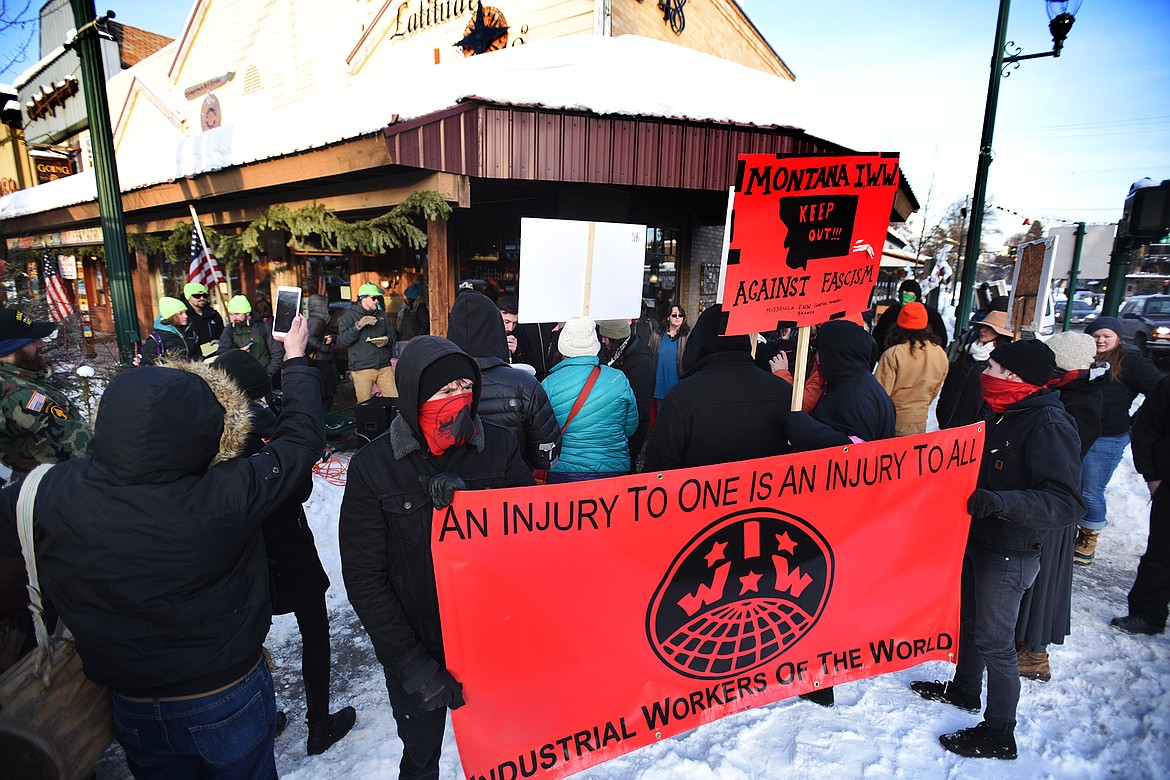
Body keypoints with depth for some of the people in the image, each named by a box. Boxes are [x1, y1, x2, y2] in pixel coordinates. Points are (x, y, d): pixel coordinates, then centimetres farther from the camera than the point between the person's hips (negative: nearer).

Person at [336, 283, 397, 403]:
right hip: (362, 368, -4)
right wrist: (358, 325, -17)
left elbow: (392, 336, 21)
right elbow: (341, 341, -6)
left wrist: (387, 340, -3)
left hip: (384, 366, 4)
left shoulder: (381, 314, 18)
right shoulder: (349, 315, 3)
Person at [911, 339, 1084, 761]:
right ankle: (964, 689, 45)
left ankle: (999, 734, 23)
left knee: (994, 640, 4)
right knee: (968, 619, 23)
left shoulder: (1049, 426, -23)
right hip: (978, 539, 9)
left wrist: (1000, 501, -41)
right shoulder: (1006, 414, 5)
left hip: (1008, 555, -9)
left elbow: (1067, 503, -30)